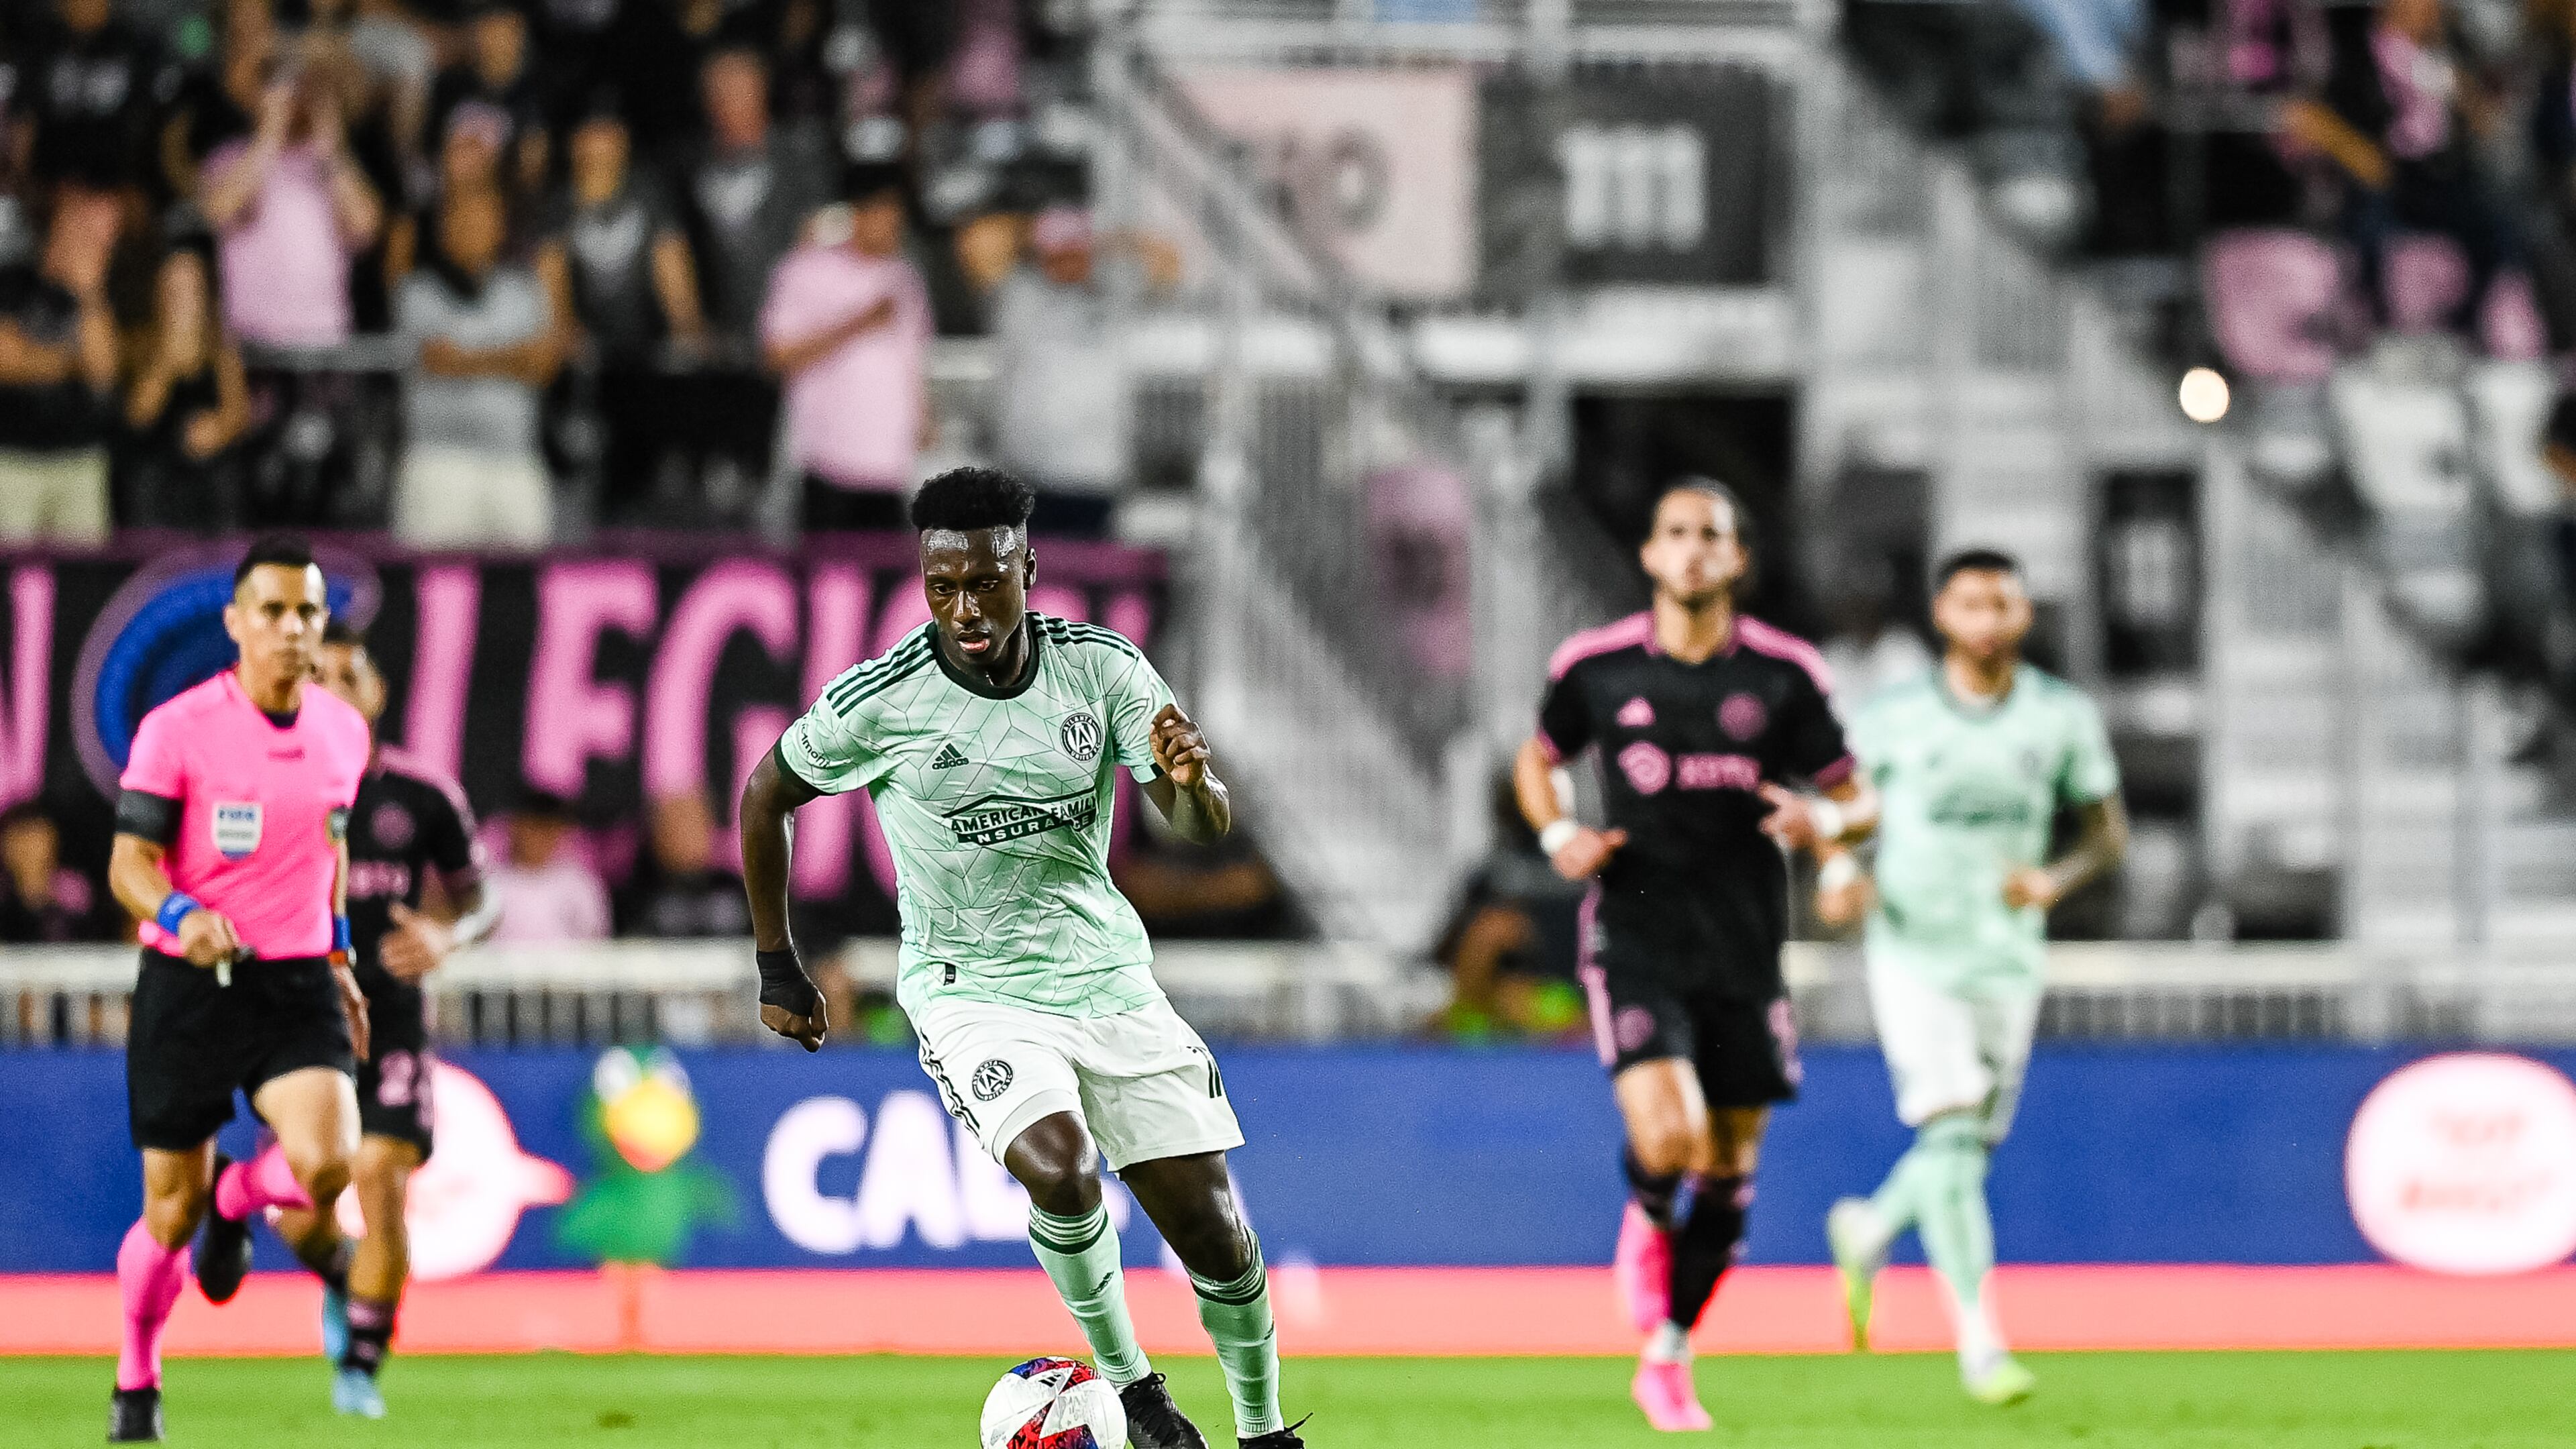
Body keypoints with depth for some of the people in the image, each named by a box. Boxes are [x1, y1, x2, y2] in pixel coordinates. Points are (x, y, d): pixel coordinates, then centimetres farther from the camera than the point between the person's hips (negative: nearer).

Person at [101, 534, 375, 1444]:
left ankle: (236, 1199, 16)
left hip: (296, 984, 3)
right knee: (170, 1213, 2)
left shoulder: (344, 733, 6)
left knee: (324, 1162, -22)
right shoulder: (176, 729, -9)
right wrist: (180, 915, -30)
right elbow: (130, 862, -10)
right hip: (188, 985, -3)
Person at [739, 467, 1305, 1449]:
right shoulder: (880, 703, -14)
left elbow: (1203, 827, -8)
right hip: (972, 992, -3)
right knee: (1061, 1173, -30)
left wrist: (1192, 780, -33)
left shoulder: (1102, 668, -8)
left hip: (1108, 978, 3)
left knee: (1213, 1233, -1)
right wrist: (777, 971, 7)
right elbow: (766, 795, 3)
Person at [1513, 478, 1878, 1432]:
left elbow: (1859, 801, 5)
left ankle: (1667, 1363, 26)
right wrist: (1558, 836, -4)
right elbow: (1537, 761, 16)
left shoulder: (1784, 674, -2)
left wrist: (1827, 820, -19)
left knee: (1727, 1174, 7)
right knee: (1669, 1138, -23)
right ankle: (1646, 1216, 15)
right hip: (1637, 940, -2)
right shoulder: (1595, 667, -2)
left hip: (1744, 951, 2)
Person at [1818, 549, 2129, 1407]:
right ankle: (1979, 1338, -18)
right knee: (1951, 1131, -17)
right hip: (1913, 956, -3)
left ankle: (1868, 1231, 42)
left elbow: (2109, 832, 7)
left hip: (2007, 961, 3)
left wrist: (2058, 880, -13)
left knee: (1969, 1147, 10)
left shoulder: (2064, 718, 1)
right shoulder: (1892, 719, -3)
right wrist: (1839, 876, -13)